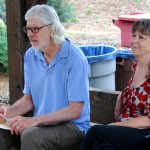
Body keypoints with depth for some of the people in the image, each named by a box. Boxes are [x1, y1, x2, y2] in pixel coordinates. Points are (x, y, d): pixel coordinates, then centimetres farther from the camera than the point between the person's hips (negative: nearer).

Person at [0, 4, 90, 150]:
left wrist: (35, 120, -25)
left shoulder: (74, 58, -15)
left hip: (73, 126, -5)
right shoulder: (30, 56, 6)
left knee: (31, 136, -33)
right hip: (40, 123, 6)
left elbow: (75, 110, -17)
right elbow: (28, 99, 12)